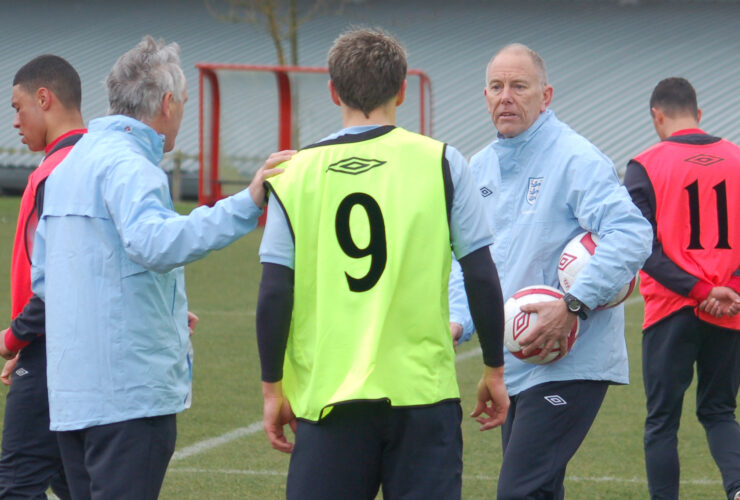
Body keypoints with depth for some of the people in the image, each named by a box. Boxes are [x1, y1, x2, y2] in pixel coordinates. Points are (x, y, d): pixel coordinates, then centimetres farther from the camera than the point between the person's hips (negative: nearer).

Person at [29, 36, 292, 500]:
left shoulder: (69, 167, 18)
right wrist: (246, 206, -38)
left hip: (71, 389, 9)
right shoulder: (128, 166, -13)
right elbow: (153, 243, -32)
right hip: (131, 389, -9)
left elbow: (43, 276, 25)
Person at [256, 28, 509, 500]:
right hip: (423, 391, -1)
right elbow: (482, 279, 0)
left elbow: (275, 294, 0)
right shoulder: (441, 163, -1)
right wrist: (494, 370, 11)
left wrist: (273, 387, 10)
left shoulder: (298, 173, 1)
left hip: (326, 397, 1)